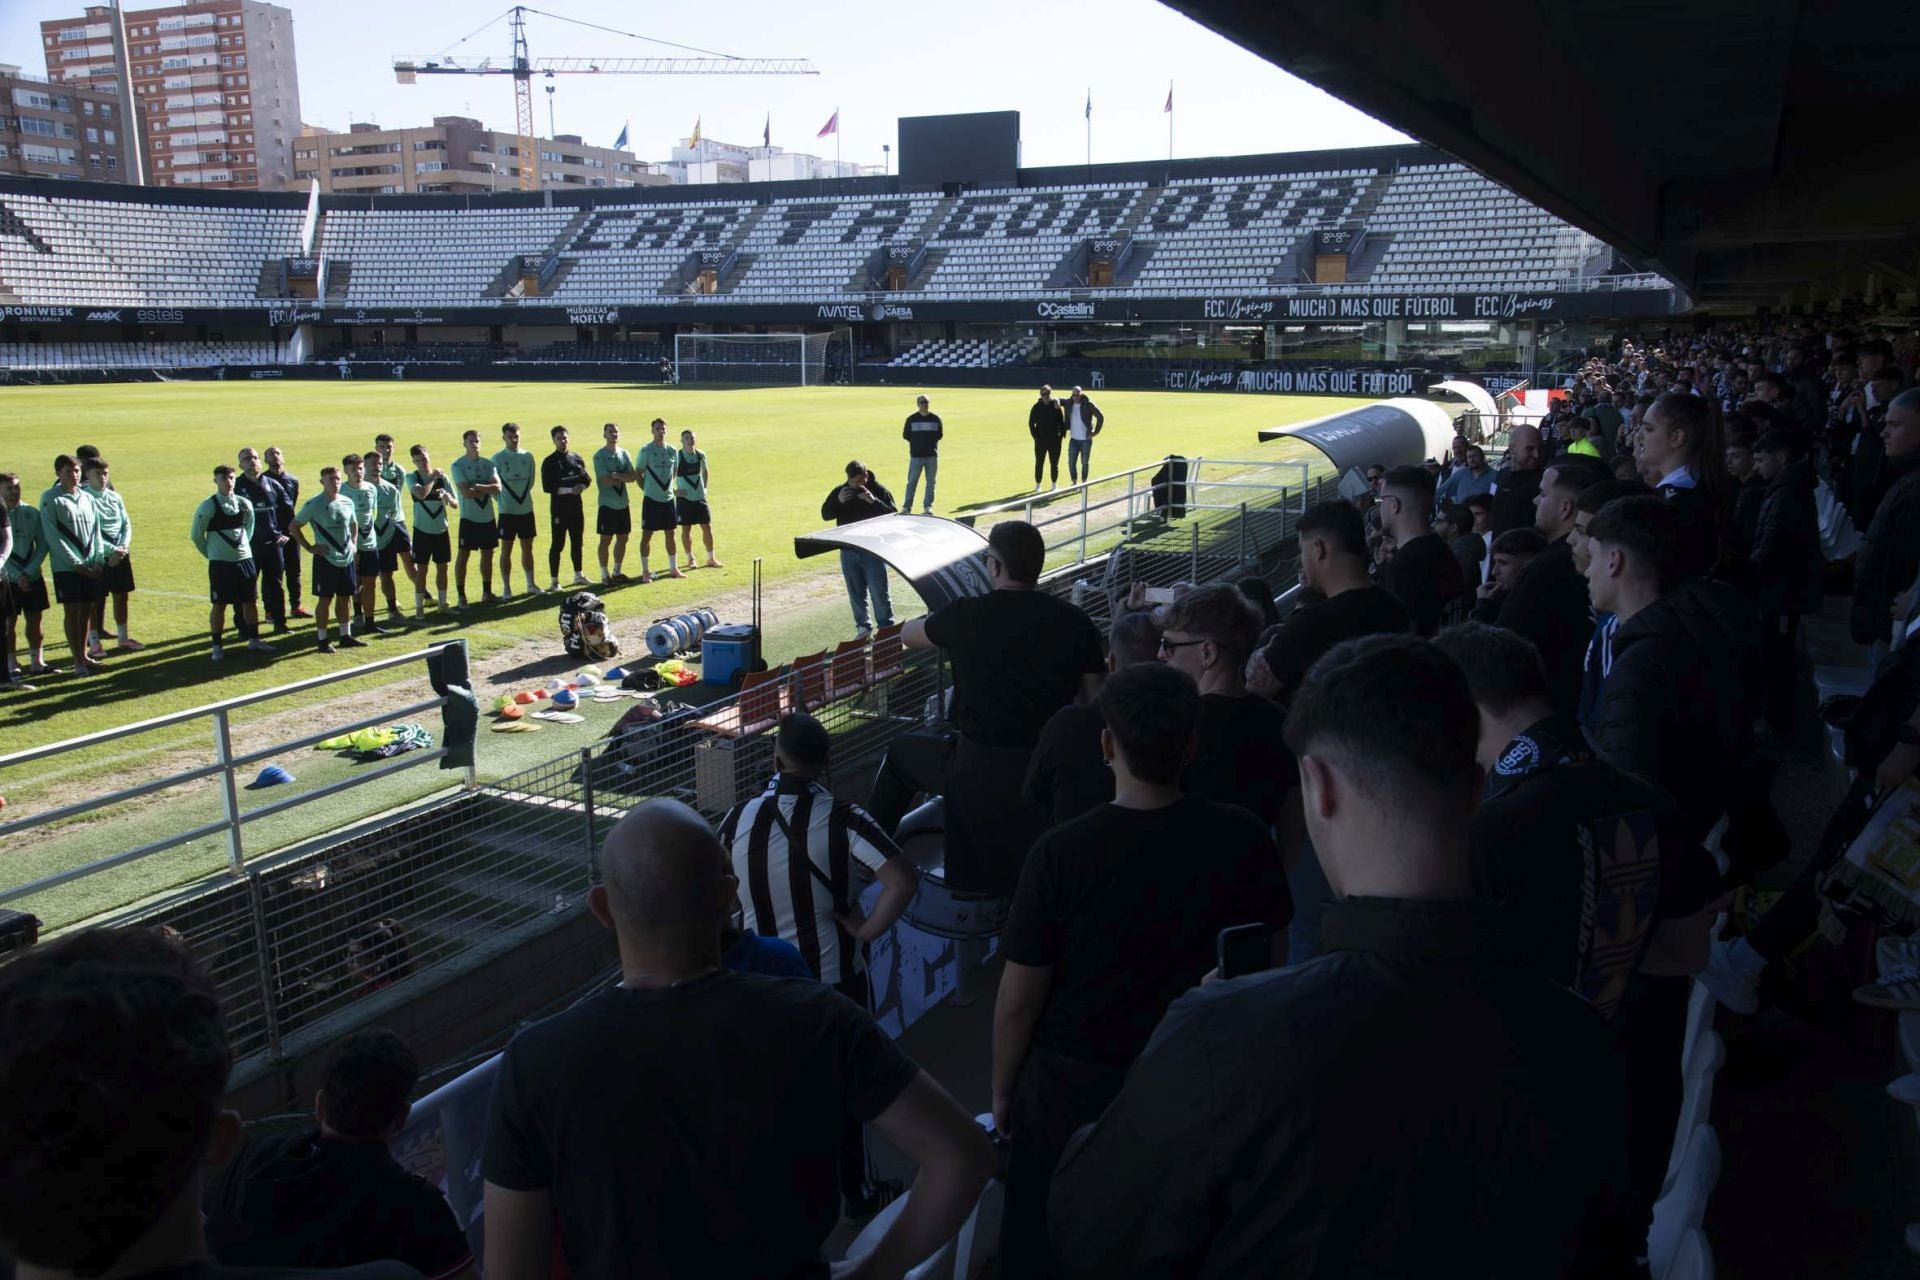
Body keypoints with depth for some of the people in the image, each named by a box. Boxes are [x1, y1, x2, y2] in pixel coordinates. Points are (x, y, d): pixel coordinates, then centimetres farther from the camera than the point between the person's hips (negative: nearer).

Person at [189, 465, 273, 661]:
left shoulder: (245, 504, 4)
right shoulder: (208, 506, -8)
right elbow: (197, 535, -2)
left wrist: (243, 547, 12)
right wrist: (212, 554, 4)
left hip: (245, 559, 4)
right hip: (220, 563, -4)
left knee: (249, 601, 10)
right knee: (219, 605, 2)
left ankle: (254, 640, 22)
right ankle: (217, 646, 11)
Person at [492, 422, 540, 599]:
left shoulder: (528, 456, 4)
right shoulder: (498, 458, -6)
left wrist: (523, 495, 4)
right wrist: (503, 500, -8)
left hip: (526, 509, 3)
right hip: (507, 511, -3)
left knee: (527, 548, 11)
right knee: (506, 550, 2)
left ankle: (531, 585, 20)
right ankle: (506, 588, 9)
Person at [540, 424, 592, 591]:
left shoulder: (577, 458, 9)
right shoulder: (549, 462, -7)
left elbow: (587, 478, 12)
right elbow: (547, 487, -13)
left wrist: (581, 486, -10)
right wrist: (570, 490, -19)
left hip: (576, 505, 5)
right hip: (559, 507, -5)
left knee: (577, 542, 14)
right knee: (557, 544, -3)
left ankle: (578, 576, 27)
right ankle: (554, 581, 3)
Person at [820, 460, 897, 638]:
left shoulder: (879, 490, -7)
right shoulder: (840, 491, 2)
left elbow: (893, 515, -13)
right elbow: (825, 514, 1)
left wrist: (873, 501, -26)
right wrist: (838, 501, -16)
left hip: (874, 551, -3)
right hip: (848, 552, 4)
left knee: (879, 593, -2)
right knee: (856, 593, 12)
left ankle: (886, 628, 9)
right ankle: (863, 627, 24)